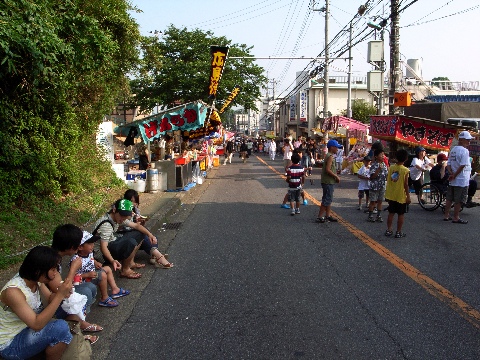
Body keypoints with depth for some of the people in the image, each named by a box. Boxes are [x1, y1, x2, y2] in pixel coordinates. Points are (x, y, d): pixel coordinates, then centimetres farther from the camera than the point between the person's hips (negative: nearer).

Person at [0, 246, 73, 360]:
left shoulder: (35, 279, -9)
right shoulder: (13, 292, -32)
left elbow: (50, 299, 3)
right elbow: (36, 324, -34)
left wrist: (62, 293, -19)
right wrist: (60, 295, -36)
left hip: (27, 329, 9)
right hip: (10, 345, -8)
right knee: (61, 328, -28)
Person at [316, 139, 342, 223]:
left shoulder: (330, 156, 16)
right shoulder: (330, 156, -15)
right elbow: (328, 170, -23)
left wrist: (335, 176, 11)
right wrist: (336, 176, -15)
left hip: (329, 182, 10)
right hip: (328, 182, -10)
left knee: (329, 199, 15)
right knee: (327, 199, -6)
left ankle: (328, 216, 21)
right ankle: (320, 217, -2)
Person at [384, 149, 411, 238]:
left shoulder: (391, 168, -2)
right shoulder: (405, 170, -13)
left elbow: (388, 181, 4)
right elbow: (406, 184, -13)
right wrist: (408, 196, -5)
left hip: (391, 195, 4)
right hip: (401, 196, -4)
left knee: (391, 213, 14)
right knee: (401, 214, 6)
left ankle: (389, 230, 18)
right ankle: (398, 232, 10)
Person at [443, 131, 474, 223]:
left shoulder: (453, 150, 10)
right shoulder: (464, 151, -16)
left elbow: (448, 164, 9)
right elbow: (462, 166, -22)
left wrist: (451, 174, -2)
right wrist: (454, 176, -14)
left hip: (452, 181, 8)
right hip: (462, 181, -8)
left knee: (449, 199, 14)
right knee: (459, 200, 1)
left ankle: (446, 216, 20)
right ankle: (456, 218, 8)